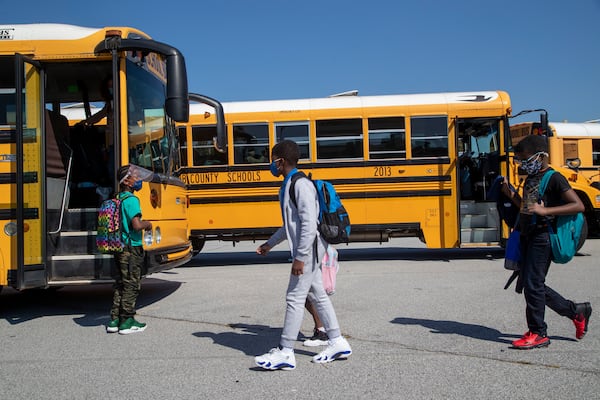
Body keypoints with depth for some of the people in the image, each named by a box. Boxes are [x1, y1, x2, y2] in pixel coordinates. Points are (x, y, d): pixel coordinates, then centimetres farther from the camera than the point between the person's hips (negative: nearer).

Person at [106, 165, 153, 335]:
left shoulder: (117, 198, 12)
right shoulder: (131, 200, -16)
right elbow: (137, 225, -26)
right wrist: (147, 224, -6)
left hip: (119, 247, 9)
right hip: (132, 248, -9)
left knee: (120, 284, 15)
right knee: (131, 285, 0)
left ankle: (114, 320, 20)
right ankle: (127, 322, 7)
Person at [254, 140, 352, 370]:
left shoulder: (301, 185, -17)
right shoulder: (287, 186, 15)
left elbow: (309, 223, -23)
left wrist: (300, 257, -24)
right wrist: (270, 244, 27)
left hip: (308, 249, -10)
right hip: (307, 251, 10)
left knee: (295, 298, -6)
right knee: (317, 296, 14)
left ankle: (285, 352, 2)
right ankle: (337, 342, 23)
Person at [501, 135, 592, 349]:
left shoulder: (554, 178, -11)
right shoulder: (531, 178, 15)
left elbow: (578, 205, -18)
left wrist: (545, 210, -27)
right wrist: (512, 195, 6)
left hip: (542, 237, -9)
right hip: (528, 236, 9)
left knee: (533, 284, -6)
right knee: (528, 284, 12)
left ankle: (538, 333, 8)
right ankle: (577, 311, 27)